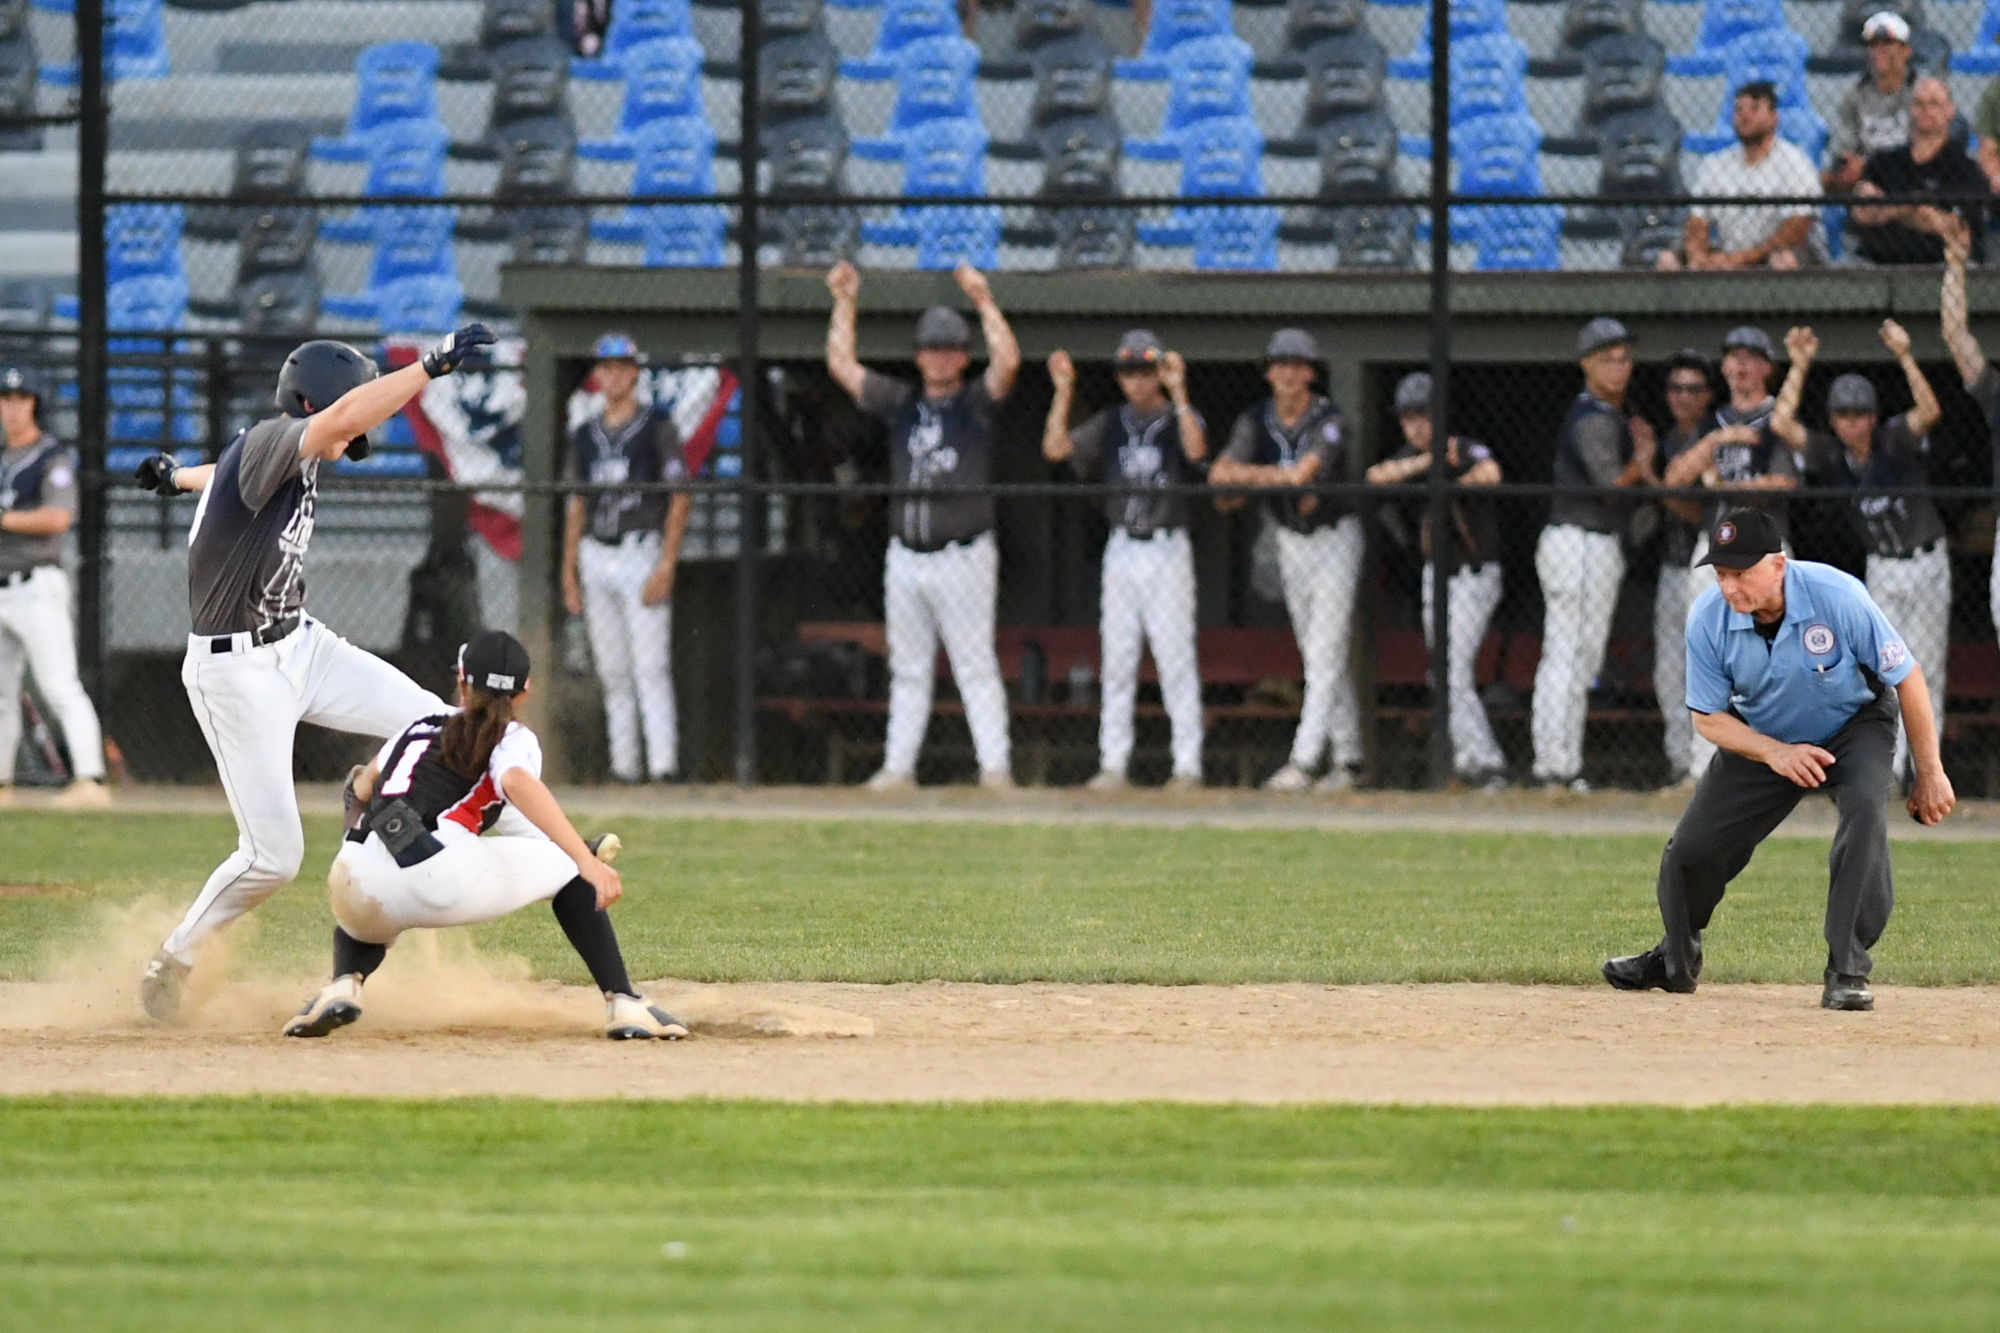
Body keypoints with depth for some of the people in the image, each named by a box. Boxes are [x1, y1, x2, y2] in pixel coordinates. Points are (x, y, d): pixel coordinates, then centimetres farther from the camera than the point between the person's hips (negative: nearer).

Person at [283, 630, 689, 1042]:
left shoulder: (421, 725, 30)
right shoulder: (513, 740, 15)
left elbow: (363, 787, 46)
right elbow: (518, 784, -9)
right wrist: (587, 861, -18)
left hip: (356, 884, 4)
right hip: (443, 878, -4)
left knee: (369, 924, 40)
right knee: (565, 868, 20)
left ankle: (343, 985, 5)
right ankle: (623, 1004, 8)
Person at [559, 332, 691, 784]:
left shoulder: (657, 426, 0)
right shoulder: (585, 436, 15)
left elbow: (681, 497, -5)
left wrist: (666, 565, -14)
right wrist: (568, 572, 11)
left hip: (642, 552, -5)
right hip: (596, 558, 5)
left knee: (650, 665, -13)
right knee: (612, 670, 5)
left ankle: (663, 762, -17)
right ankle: (623, 764, 7)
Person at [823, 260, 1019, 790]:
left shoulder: (976, 402, 1)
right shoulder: (901, 402, 13)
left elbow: (1008, 360, -16)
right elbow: (842, 365, 15)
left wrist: (984, 301, -17)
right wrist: (844, 303, 10)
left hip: (962, 557, -5)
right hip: (906, 556, 5)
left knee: (975, 665, -6)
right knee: (908, 668, 8)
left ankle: (994, 764, -7)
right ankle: (898, 764, 10)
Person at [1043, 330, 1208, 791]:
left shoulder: (1179, 419, 0)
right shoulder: (1111, 424, 11)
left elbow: (1196, 450, -21)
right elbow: (1056, 448, 0)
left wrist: (1178, 393, -27)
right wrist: (1063, 392, -8)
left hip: (1167, 550, -4)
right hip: (1121, 551, 4)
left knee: (1175, 658, -6)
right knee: (1117, 660, 4)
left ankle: (1187, 764, -3)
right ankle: (1113, 764, 8)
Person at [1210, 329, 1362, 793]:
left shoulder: (1328, 421, -19)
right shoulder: (1256, 421, -4)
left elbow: (1302, 472, -32)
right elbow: (1221, 473, -16)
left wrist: (1241, 476, -21)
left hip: (1335, 540, -6)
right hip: (1290, 542, 6)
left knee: (1326, 655, -11)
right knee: (1318, 656, 8)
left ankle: (1302, 762, -18)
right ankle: (1348, 758, 14)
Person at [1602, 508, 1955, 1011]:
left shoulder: (1838, 597, -32)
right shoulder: (1708, 619, -24)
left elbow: (1906, 678, -20)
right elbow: (1709, 718, -12)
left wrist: (1929, 775, -15)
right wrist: (1775, 753, -30)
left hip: (1853, 727, -3)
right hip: (1762, 739, 3)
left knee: (1866, 809, -32)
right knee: (1692, 846, -1)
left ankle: (1847, 972, -25)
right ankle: (1675, 961, 30)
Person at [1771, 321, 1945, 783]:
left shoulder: (1895, 442, -16)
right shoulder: (1831, 454, -7)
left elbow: (1930, 411, -33)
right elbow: (1782, 423, -17)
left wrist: (1904, 356, -41)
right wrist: (1799, 366, -22)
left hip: (1926, 561, -3)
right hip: (1881, 569, 3)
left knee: (1925, 666, -1)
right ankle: (1888, 767, 5)